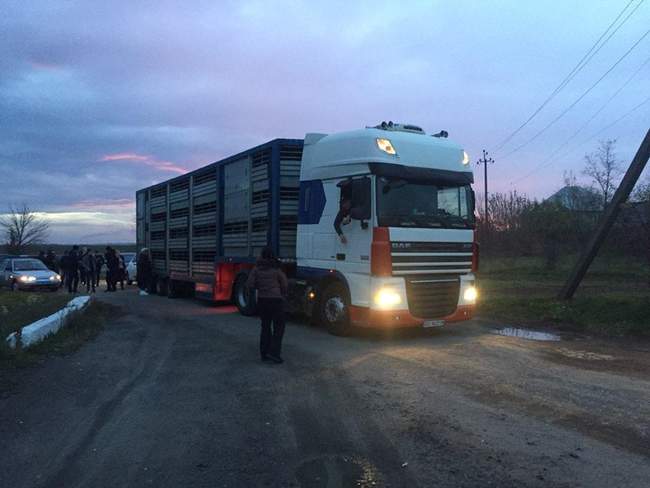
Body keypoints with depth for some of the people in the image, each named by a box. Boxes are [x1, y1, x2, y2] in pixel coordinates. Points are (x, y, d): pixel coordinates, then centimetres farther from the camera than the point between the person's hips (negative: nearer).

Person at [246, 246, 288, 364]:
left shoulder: (256, 268, 0)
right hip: (276, 300, -4)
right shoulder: (276, 269, -8)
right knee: (279, 327, 4)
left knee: (265, 326, 15)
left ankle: (264, 353, 16)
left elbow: (250, 285, -4)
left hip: (262, 300, 4)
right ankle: (274, 352, -6)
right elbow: (285, 285, -2)